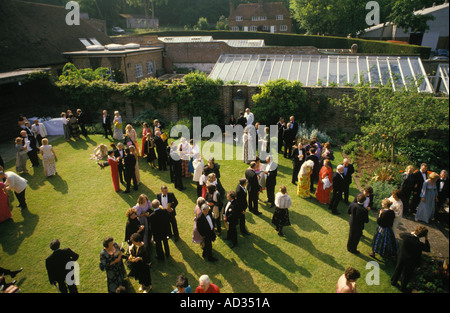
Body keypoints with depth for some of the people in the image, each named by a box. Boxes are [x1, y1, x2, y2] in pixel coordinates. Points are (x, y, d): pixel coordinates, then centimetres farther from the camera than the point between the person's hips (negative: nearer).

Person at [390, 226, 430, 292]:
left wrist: (411, 233, 4)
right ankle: (403, 287, 40)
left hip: (401, 257, 4)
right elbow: (427, 249, -14)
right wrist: (426, 239, -12)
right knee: (406, 274, 20)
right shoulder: (419, 244, -33)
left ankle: (393, 281, 48)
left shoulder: (406, 236, -21)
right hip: (410, 262, -4)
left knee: (398, 269, 27)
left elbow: (401, 234, 4)